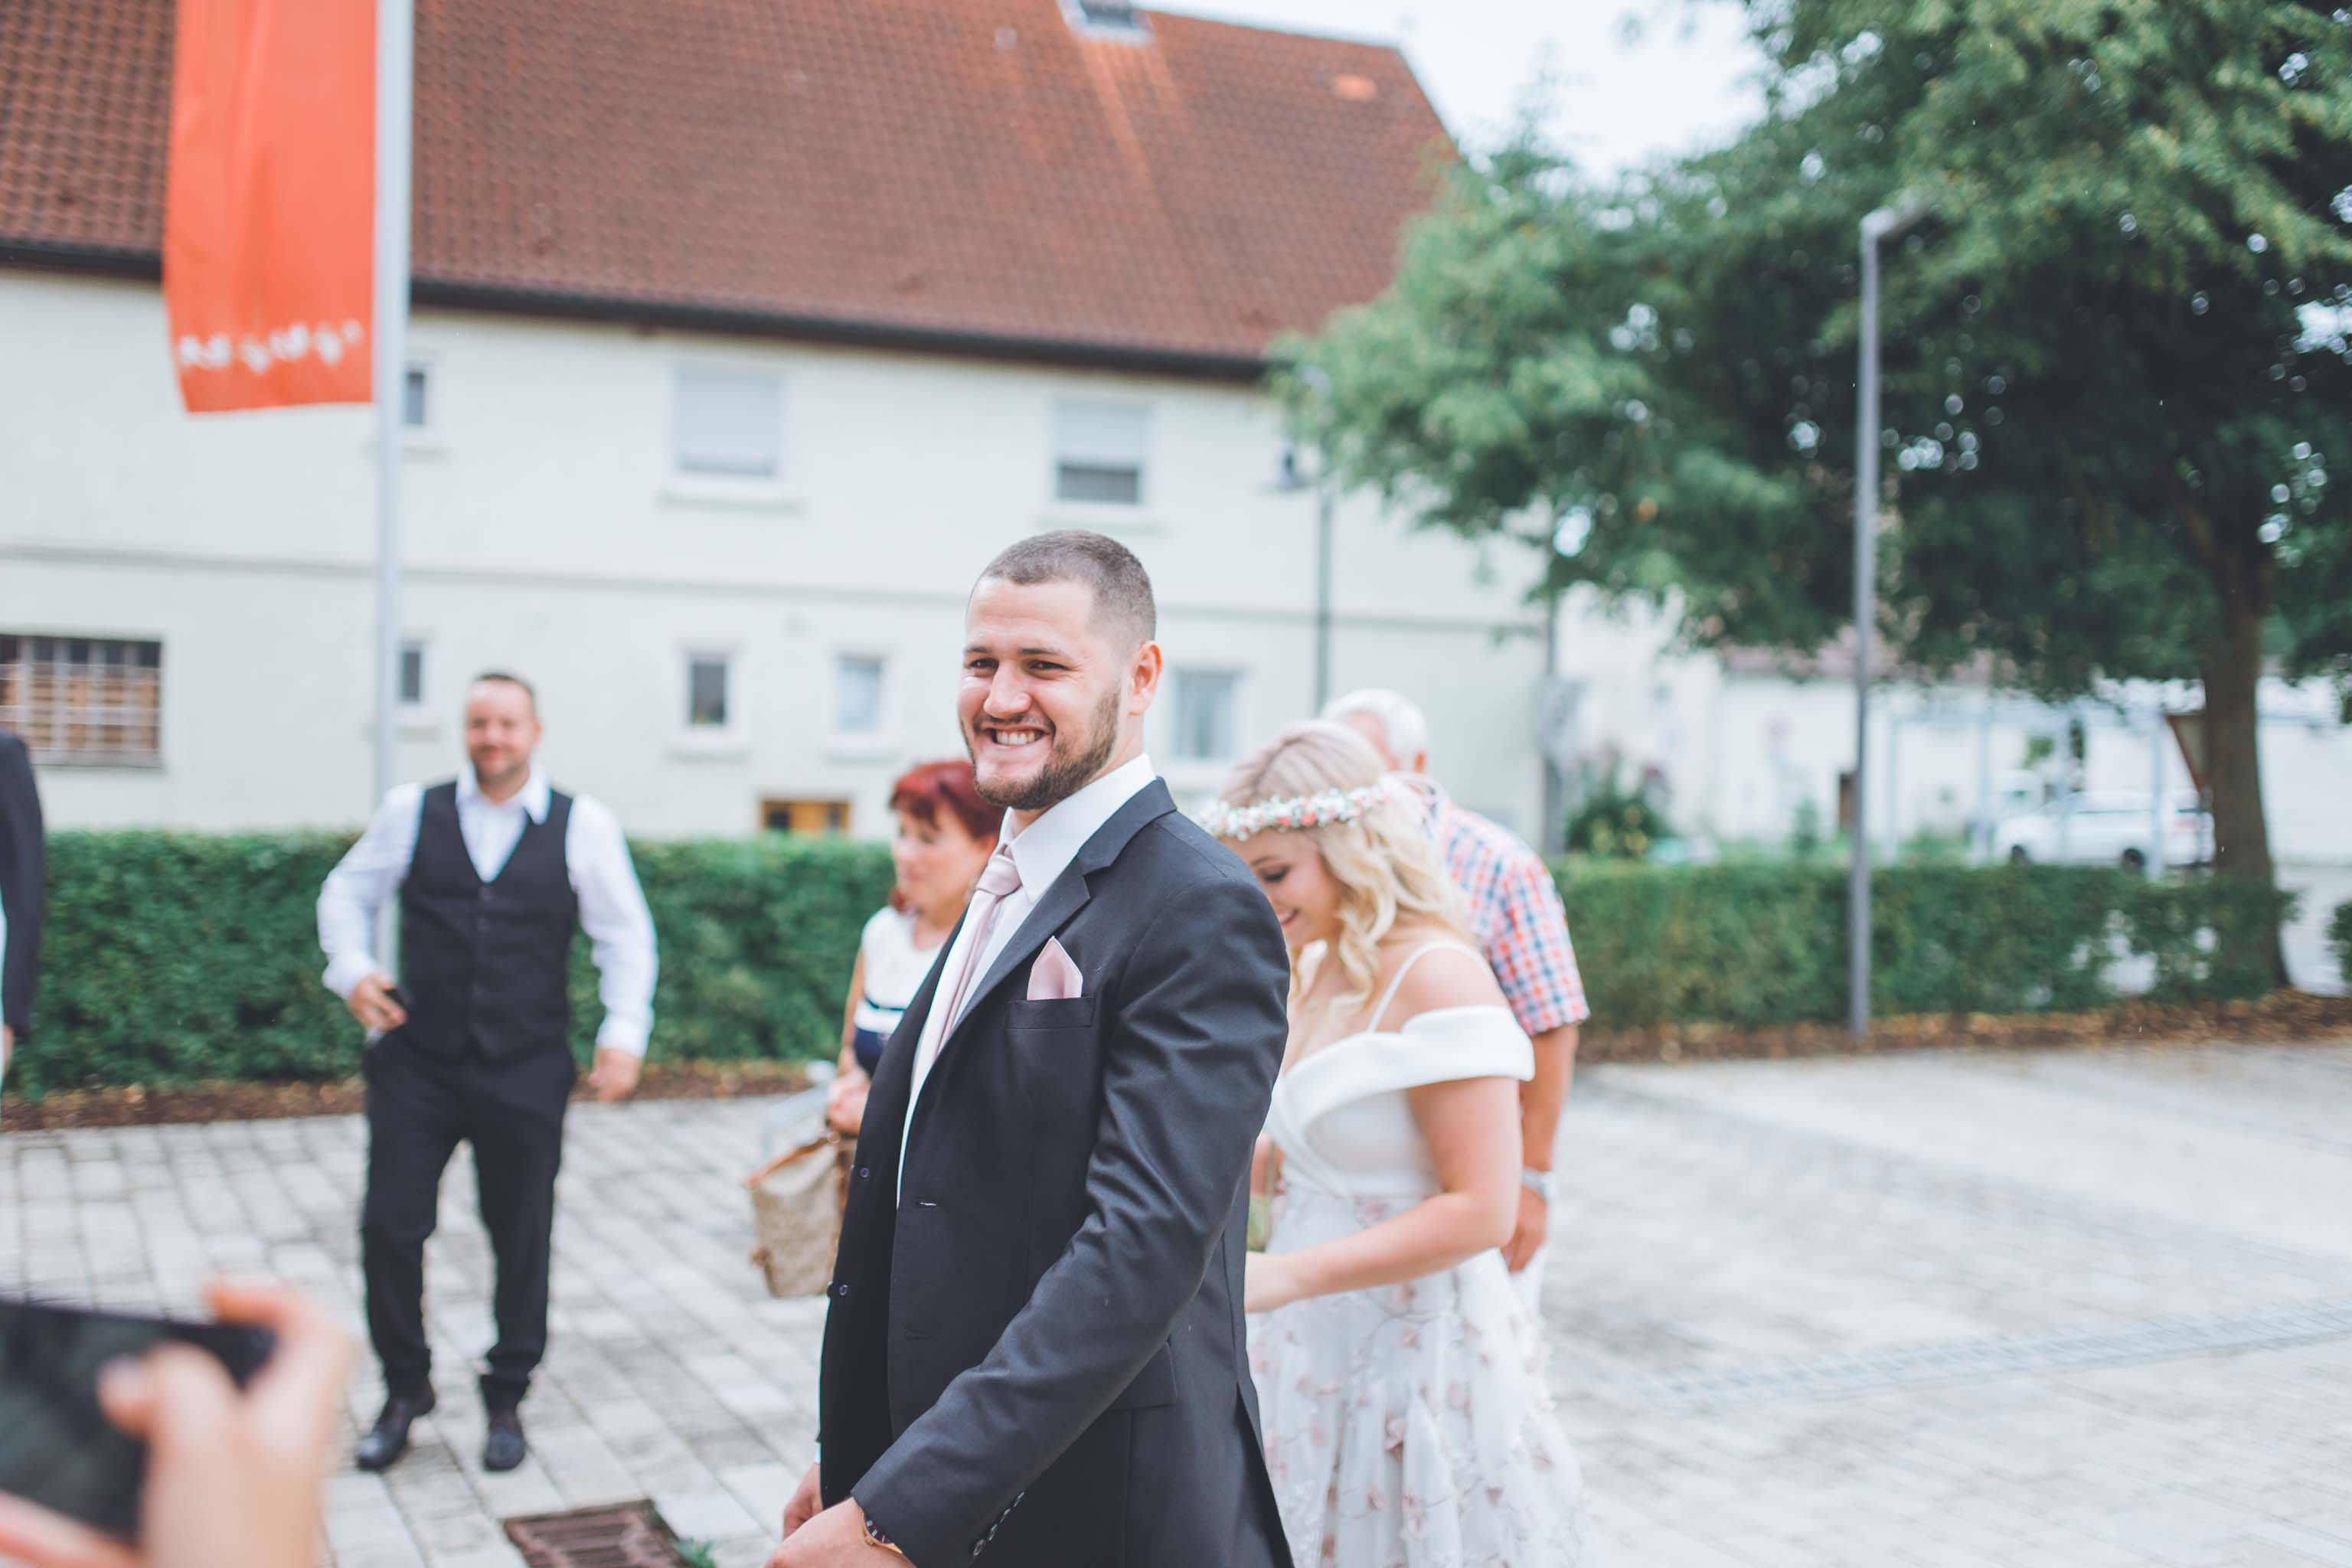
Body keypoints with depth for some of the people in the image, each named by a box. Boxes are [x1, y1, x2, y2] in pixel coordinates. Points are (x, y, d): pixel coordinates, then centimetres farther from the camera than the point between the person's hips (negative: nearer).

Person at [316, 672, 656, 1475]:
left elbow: (626, 934, 4)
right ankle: (405, 1386, 22)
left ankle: (506, 1400, 25)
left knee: (522, 1239, 7)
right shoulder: (411, 812, 4)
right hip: (418, 1062, 1)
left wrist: (623, 1034, -6)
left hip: (525, 1072, -1)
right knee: (389, 1226, 0)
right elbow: (347, 892, 15)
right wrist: (352, 968, -3)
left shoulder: (582, 826, 0)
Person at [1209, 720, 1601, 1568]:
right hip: (1315, 1346, 8)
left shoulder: (1435, 975, -18)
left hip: (1414, 1356, -8)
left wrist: (1282, 1276, -25)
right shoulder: (1318, 969, 8)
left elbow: (1481, 1211, -22)